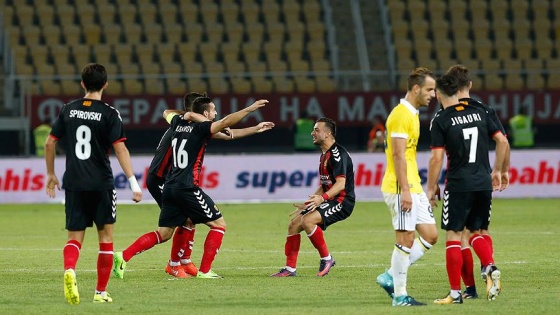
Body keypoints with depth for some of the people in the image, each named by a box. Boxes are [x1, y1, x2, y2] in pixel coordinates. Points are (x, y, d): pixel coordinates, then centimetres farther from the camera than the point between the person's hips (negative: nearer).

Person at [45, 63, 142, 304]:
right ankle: (101, 291, 12)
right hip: (101, 183, -2)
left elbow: (49, 143, 9)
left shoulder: (68, 110, 6)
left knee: (74, 237, 5)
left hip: (73, 183, 2)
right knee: (105, 236, 12)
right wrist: (134, 183, -13)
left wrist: (51, 174, 22)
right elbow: (120, 149, -13)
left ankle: (69, 269, -27)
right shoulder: (109, 114, -6)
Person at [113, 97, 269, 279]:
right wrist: (249, 109, -19)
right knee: (219, 224, 4)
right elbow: (225, 123, -21)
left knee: (163, 234, 12)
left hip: (170, 188, 7)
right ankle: (204, 270, 0)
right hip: (187, 188, -7)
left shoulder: (178, 123, 13)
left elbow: (167, 113, 36)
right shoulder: (200, 129, -7)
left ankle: (123, 256, -1)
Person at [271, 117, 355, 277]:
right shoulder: (324, 155, 17)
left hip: (342, 201, -10)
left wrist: (322, 198, -39)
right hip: (329, 200, 10)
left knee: (307, 221, -29)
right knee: (294, 224, 4)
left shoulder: (337, 153, -15)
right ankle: (290, 268, 7)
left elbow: (341, 183, -26)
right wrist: (308, 204, 21)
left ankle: (326, 258, -14)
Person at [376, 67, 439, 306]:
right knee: (406, 239, -6)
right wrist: (404, 191, -23)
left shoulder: (412, 114, 17)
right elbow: (398, 154, -19)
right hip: (401, 188, -10)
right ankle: (400, 295, 0)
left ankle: (390, 277, 13)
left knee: (430, 235, 7)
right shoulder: (401, 115, -14)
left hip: (413, 187, 10)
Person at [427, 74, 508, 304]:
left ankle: (455, 293, 1)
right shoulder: (479, 113, 8)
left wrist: (431, 188, -1)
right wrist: (497, 171, 20)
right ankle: (491, 268, -9)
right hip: (483, 184, 5)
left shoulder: (440, 121, -6)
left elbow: (436, 158, -11)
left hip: (458, 184, -5)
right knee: (476, 233, 18)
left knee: (453, 236, 3)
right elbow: (502, 142, 9)